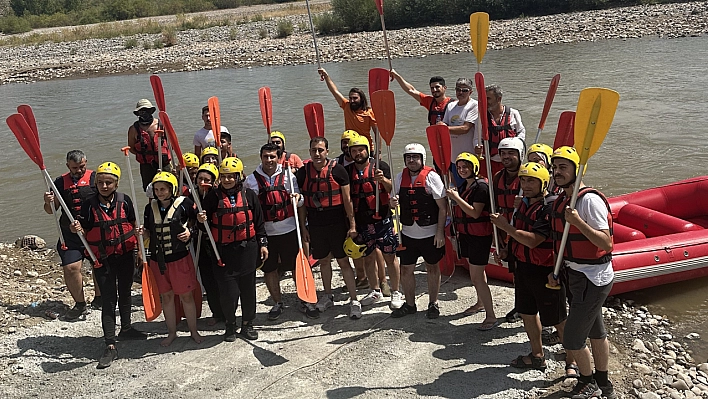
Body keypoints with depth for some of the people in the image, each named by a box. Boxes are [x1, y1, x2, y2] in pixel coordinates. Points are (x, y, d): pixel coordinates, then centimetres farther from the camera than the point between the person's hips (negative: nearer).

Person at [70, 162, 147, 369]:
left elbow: (133, 224, 9)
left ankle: (126, 328, 43)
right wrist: (77, 229, -22)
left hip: (125, 255, 2)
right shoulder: (89, 204, -6)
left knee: (125, 293, 20)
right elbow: (86, 233, -3)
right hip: (103, 258, -2)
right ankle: (110, 346, -1)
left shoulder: (124, 201, -4)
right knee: (108, 300, -4)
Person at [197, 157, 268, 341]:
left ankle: (247, 324, 27)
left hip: (247, 249, 1)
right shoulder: (213, 197, -1)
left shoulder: (249, 195, 2)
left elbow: (259, 222, 8)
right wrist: (201, 220, -17)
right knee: (228, 291, -1)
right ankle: (230, 325, 22)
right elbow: (206, 221, 6)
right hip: (223, 252, -1)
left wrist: (263, 244, 7)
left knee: (248, 288, 10)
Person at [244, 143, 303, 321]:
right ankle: (278, 303, 28)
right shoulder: (251, 180, 0)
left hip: (289, 230, -1)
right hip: (265, 232, 1)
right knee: (269, 269, 10)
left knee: (296, 266, 8)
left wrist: (297, 198, -16)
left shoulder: (288, 174, 1)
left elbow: (299, 201, 7)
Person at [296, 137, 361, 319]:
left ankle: (354, 301, 11)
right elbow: (301, 202, 7)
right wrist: (303, 227, 5)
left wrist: (352, 225, -6)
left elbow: (347, 200, -5)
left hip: (337, 223, -3)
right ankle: (328, 296, 33)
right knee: (323, 260, 16)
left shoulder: (337, 170, -8)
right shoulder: (303, 172, 0)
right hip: (315, 224, 3)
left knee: (343, 261, 1)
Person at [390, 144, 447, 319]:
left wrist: (440, 232, -13)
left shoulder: (431, 176, -10)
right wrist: (393, 203, -11)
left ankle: (433, 304, 26)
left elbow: (443, 207, -10)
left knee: (432, 268, 11)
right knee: (405, 270, 8)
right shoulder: (400, 177, 4)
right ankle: (410, 304, 26)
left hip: (430, 233, -4)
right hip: (408, 233, 4)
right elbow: (395, 203, 14)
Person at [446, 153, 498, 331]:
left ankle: (491, 317, -4)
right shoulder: (463, 186, 11)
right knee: (476, 271, 21)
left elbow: (475, 213, -24)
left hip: (479, 235, -9)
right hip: (465, 233, 9)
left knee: (476, 277, -10)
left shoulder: (481, 186, -16)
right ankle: (481, 303, 38)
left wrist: (457, 197, -22)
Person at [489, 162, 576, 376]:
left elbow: (532, 240, -29)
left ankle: (572, 361, 21)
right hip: (523, 267, 9)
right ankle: (537, 356, 36)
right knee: (527, 312, 19)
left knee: (558, 319, 3)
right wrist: (507, 250, 11)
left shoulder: (550, 208, -22)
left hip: (545, 270, -9)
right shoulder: (524, 203, 7)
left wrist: (505, 227, -21)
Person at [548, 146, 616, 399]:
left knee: (572, 340, -2)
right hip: (577, 275, 9)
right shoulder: (561, 200, 6)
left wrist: (577, 221, -32)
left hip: (593, 279, -9)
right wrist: (556, 271, 12)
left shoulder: (590, 200, -21)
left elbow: (605, 242, -24)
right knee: (596, 332, 22)